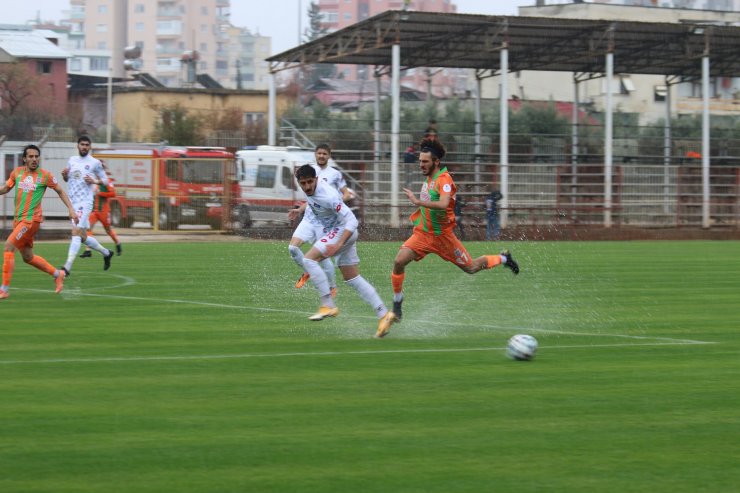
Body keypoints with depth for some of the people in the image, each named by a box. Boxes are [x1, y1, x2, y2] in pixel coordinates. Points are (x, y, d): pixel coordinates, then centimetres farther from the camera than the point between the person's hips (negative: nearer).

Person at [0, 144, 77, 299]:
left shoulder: (45, 175, -4)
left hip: (32, 219, -6)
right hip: (18, 219, 6)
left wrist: (71, 209, 3)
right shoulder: (17, 172, 8)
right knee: (28, 257, 15)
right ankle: (57, 274, 36)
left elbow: (60, 191, 8)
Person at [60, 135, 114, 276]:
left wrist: (94, 181, -15)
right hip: (73, 202, 7)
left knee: (76, 233, -19)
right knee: (83, 237, 12)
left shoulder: (95, 163, -2)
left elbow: (105, 180, 4)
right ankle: (106, 253, 35)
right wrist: (64, 174, 1)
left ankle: (67, 267, -24)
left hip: (85, 202, -7)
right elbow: (67, 179, 23)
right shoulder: (72, 160, 13)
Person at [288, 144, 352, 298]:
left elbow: (347, 195, -5)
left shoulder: (335, 174, -3)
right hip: (308, 218, 5)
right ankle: (307, 272, 15)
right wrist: (299, 210, 18)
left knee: (323, 255, -6)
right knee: (293, 247, -9)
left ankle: (332, 287, 12)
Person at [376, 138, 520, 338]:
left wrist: (417, 201, -41)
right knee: (399, 261, -15)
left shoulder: (444, 180, -20)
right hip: (423, 233, 6)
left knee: (471, 268, 9)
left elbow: (443, 204, -39)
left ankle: (503, 258, 39)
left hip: (442, 236, -6)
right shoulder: (429, 178, 6)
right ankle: (395, 311, -5)